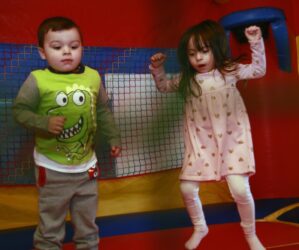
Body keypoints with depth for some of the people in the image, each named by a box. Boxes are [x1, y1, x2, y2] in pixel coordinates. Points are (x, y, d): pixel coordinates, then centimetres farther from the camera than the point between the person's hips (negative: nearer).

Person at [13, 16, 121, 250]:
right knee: (50, 223, 14)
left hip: (86, 164, 3)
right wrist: (44, 123, -25)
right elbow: (20, 110, -10)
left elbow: (103, 111, 7)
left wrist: (114, 137, 7)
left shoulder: (93, 77, -5)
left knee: (87, 221, 22)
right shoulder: (37, 80, -15)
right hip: (52, 167, -3)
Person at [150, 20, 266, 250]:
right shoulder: (187, 79, 4)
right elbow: (164, 86, 17)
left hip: (231, 139, -3)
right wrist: (158, 68, 1)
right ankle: (200, 228, 31)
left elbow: (259, 70, 1)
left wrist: (256, 42, -9)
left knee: (240, 189, -12)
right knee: (187, 189, 2)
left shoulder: (229, 71, -2)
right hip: (200, 142, 3)